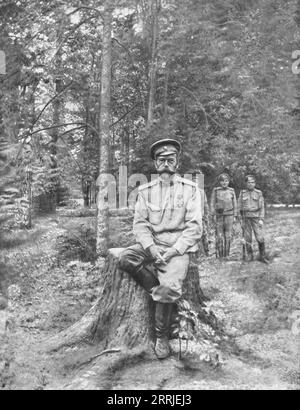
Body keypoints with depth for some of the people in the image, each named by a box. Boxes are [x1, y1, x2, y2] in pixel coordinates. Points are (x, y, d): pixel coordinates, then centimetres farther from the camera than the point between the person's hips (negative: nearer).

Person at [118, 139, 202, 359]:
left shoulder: (190, 189, -1)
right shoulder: (146, 190, 8)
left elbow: (194, 227, -6)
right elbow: (140, 223, 4)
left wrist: (172, 252, -16)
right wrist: (151, 248, -15)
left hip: (178, 248, -3)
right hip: (152, 245, 4)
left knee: (169, 287, -26)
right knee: (126, 258, -25)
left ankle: (162, 337, -3)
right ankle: (160, 291, -11)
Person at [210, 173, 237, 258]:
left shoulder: (231, 191, 8)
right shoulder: (215, 190, 4)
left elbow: (234, 204, 11)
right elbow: (212, 203, 4)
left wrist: (235, 216, 6)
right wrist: (213, 215, -3)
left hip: (229, 215, 1)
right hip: (219, 215, -1)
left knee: (228, 236, 1)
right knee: (219, 236, -2)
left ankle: (226, 255, 10)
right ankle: (219, 255, 5)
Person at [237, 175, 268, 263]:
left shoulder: (259, 193, 3)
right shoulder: (242, 193, 5)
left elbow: (262, 207, 1)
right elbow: (239, 207, 6)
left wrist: (261, 219, -8)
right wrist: (241, 219, 1)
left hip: (256, 217, -1)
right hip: (246, 218, 1)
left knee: (260, 238, -5)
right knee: (247, 239, 3)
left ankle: (262, 257, 6)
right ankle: (249, 257, 14)